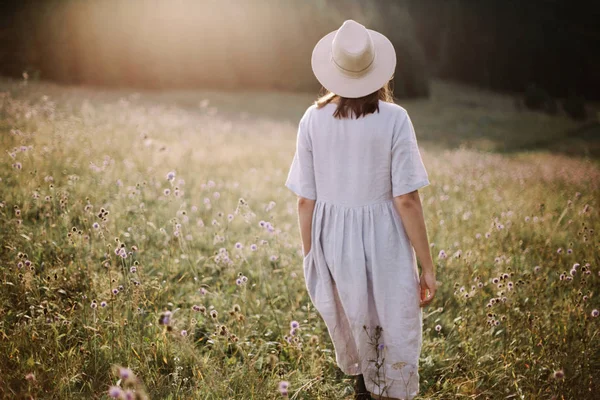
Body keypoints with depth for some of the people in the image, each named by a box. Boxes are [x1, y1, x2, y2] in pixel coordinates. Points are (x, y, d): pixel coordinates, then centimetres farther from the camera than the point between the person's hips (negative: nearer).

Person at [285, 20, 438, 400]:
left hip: (332, 243, 4)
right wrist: (428, 265, -6)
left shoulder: (313, 120, -8)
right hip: (384, 242, -3)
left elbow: (305, 201, -4)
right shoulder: (393, 119, -15)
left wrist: (310, 256, 11)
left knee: (352, 328, 26)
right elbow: (406, 200, -16)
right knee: (397, 338, 15)